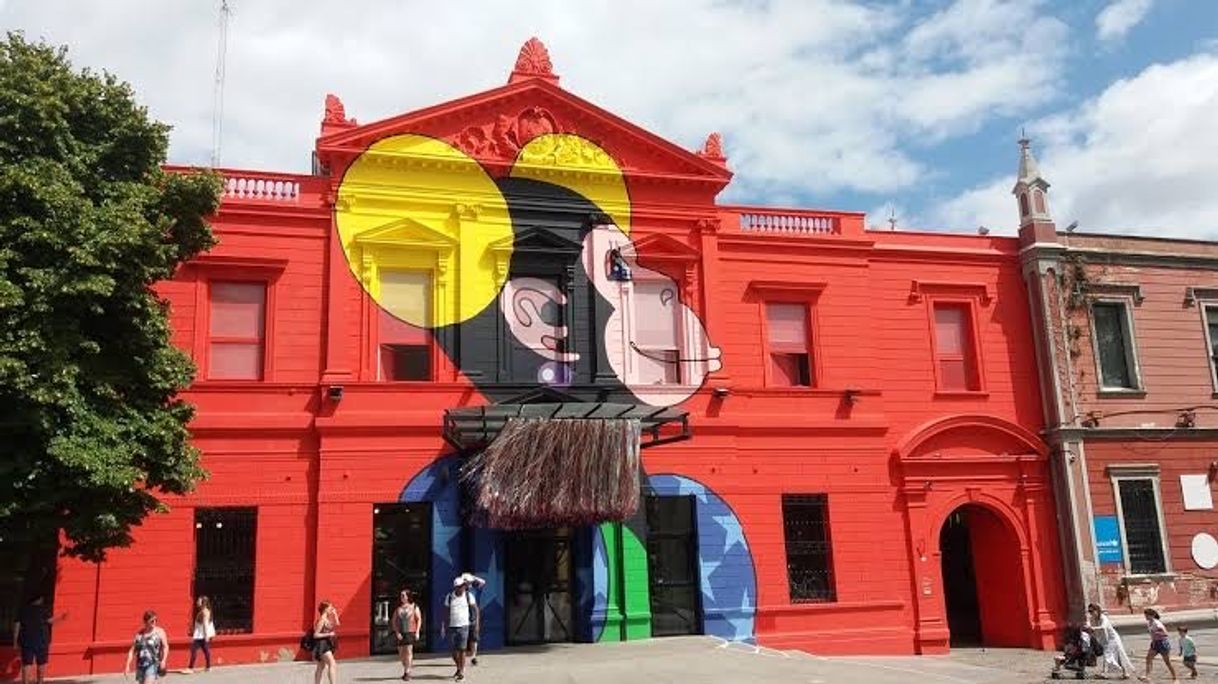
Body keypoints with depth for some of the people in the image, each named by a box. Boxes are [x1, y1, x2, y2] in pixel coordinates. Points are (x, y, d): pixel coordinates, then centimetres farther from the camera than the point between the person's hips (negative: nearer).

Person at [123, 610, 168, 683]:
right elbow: (132, 650, 9)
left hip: (153, 664, -4)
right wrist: (127, 665, 4)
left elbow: (165, 647, -2)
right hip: (140, 665, 4)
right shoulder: (138, 634, 7)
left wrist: (163, 660, -15)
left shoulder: (160, 632, -1)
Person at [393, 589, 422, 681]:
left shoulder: (414, 606, 2)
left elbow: (419, 619, 2)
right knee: (401, 653, 7)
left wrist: (417, 632, -6)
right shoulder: (398, 607, 10)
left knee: (408, 651, -10)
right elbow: (394, 620, 7)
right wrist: (397, 632, -5)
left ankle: (407, 672, -6)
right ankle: (406, 669, 24)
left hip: (410, 632, -4)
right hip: (400, 633, 4)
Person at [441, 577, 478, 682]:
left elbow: (475, 609, 5)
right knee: (454, 651, 7)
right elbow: (446, 612, 2)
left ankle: (462, 672, 3)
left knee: (462, 650, -6)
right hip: (451, 627, 2)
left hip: (463, 626, -1)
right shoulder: (449, 597, -1)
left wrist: (476, 622, 1)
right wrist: (443, 626, -1)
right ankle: (459, 668, 31)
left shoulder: (469, 596, -3)